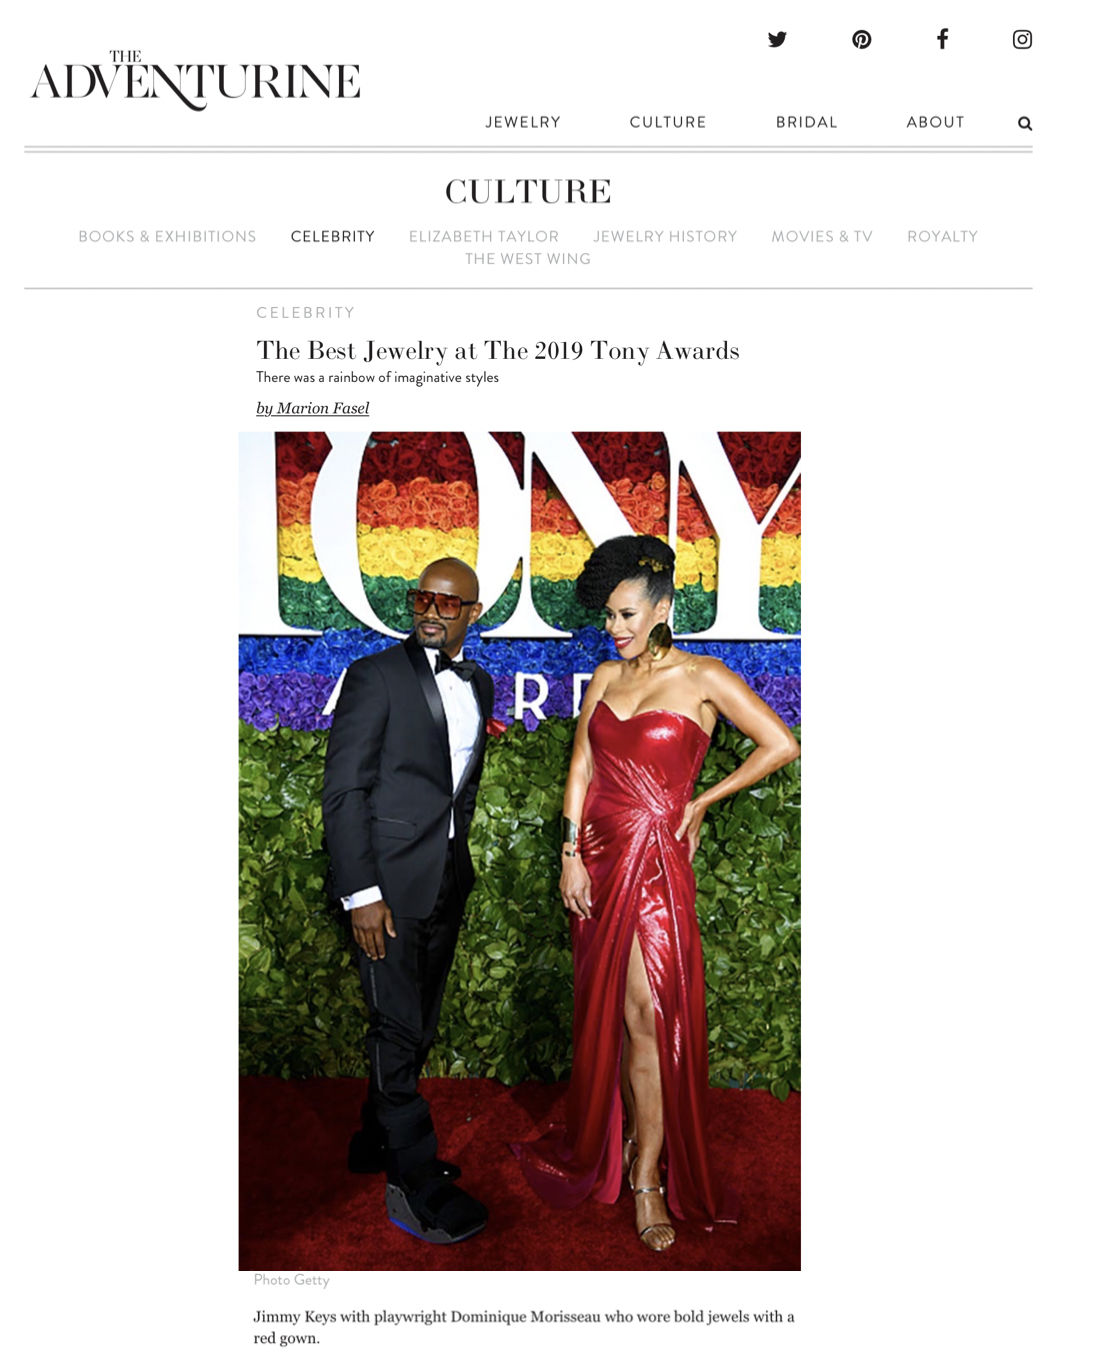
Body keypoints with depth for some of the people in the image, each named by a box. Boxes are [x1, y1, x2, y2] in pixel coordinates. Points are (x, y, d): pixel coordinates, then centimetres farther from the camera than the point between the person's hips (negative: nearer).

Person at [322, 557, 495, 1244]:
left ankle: (377, 1142, 36)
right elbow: (344, 791, -12)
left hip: (448, 883, 7)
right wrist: (361, 894, -16)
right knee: (398, 1031, 1)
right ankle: (418, 1188, 14)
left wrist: (459, 861, 17)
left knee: (418, 1027, 16)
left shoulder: (479, 684, 10)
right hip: (390, 884, -6)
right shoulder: (375, 676, -9)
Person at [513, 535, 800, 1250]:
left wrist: (702, 801, -2)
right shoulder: (605, 678, 10)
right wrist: (572, 853, -1)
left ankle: (648, 1179, 10)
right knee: (606, 1012, 12)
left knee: (649, 1016, -3)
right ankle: (609, 1143, 31)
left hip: (655, 858, -5)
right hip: (600, 857, 5)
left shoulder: (702, 676, -4)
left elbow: (781, 745, -8)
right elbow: (582, 768, 8)